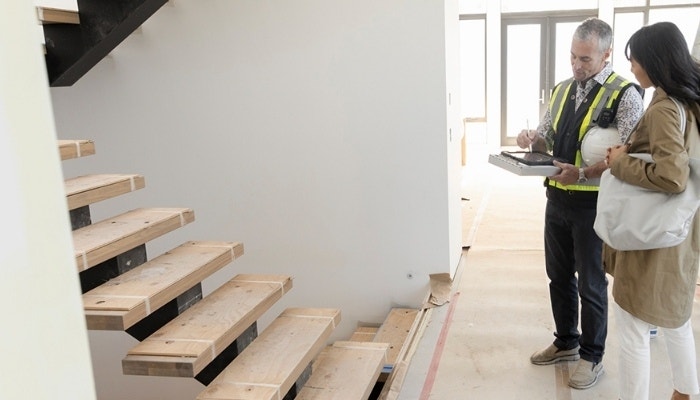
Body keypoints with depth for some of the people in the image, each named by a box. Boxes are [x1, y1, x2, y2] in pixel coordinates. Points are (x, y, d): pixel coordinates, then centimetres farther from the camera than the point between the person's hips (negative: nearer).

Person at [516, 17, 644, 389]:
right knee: (559, 275, 17)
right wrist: (532, 138, -9)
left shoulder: (625, 94, -13)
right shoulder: (562, 89, 8)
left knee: (591, 284, 7)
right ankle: (566, 342, 37)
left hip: (593, 204, -6)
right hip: (557, 198, 7)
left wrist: (584, 172, -32)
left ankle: (592, 356, 26)